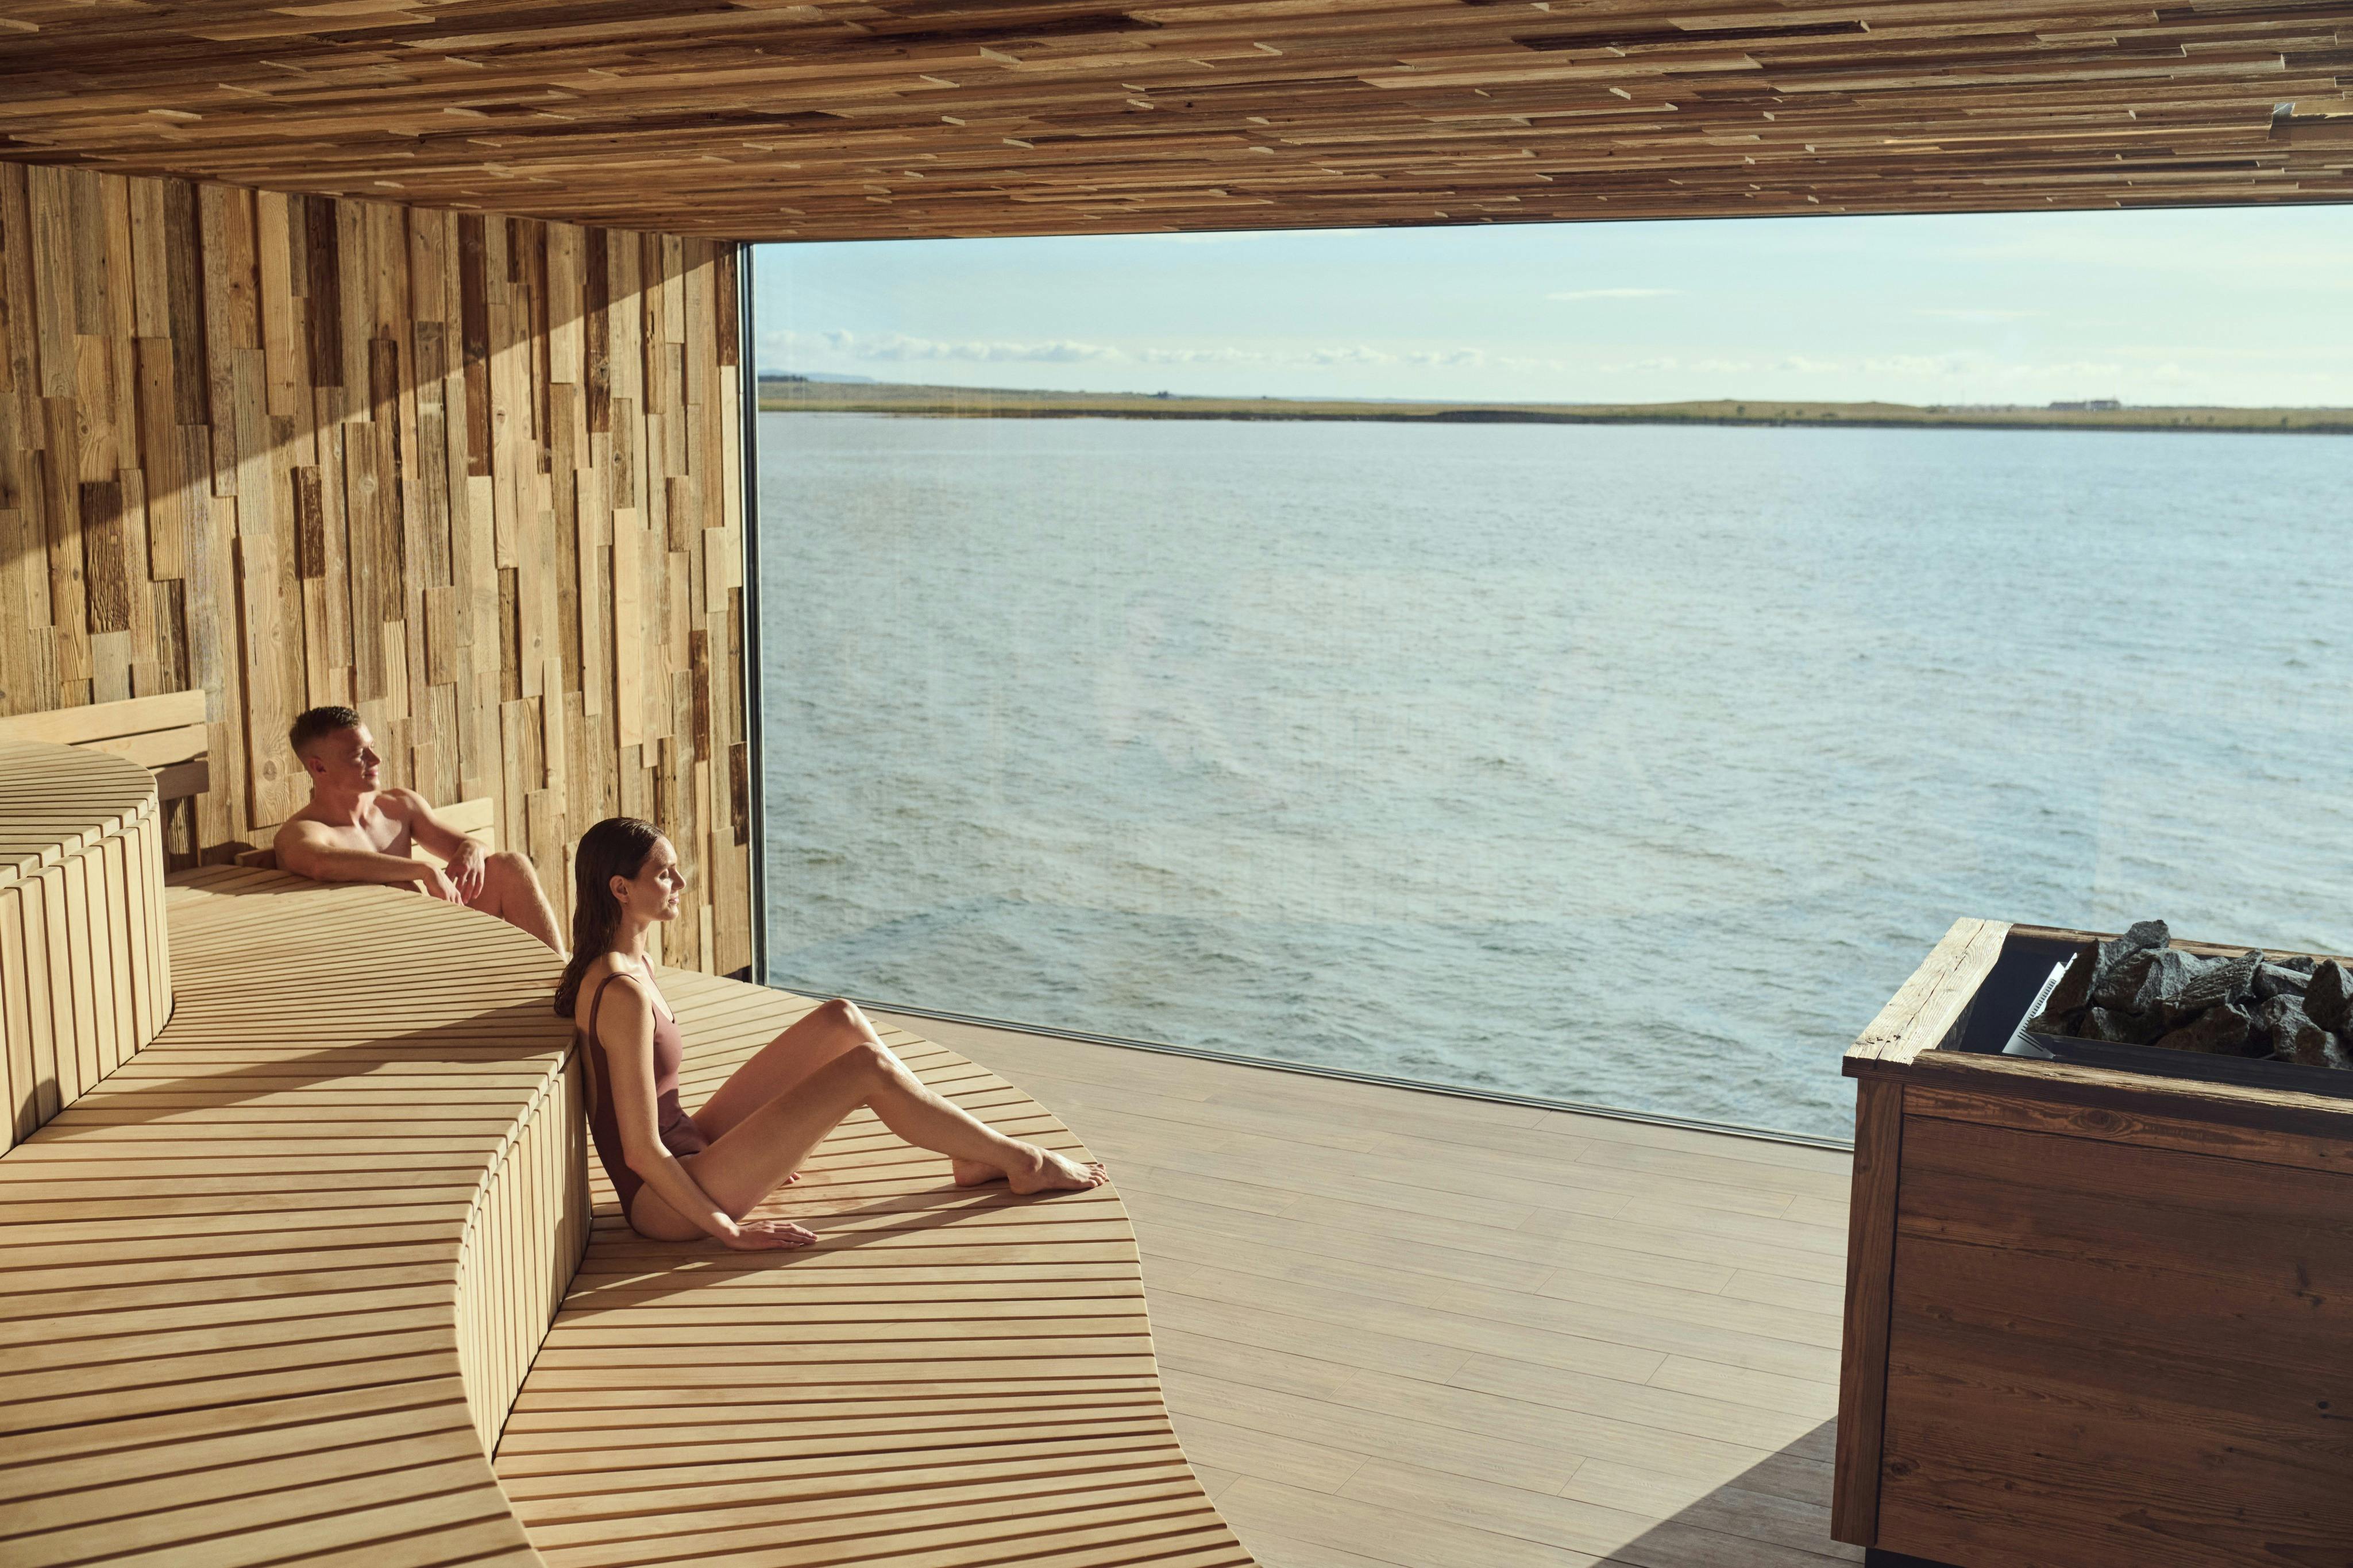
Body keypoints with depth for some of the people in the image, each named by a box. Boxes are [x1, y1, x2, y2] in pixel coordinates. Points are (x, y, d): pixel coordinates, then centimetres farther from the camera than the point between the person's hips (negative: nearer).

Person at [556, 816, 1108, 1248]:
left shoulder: (630, 962, 7)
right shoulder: (623, 994, -24)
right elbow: (640, 1151, -23)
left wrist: (756, 1150, 23)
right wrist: (727, 1229, -16)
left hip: (689, 1148, 10)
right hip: (666, 1204, -10)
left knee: (839, 1020, 4)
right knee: (866, 1066, -14)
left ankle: (971, 1156, 12)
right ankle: (1021, 1162, 3)